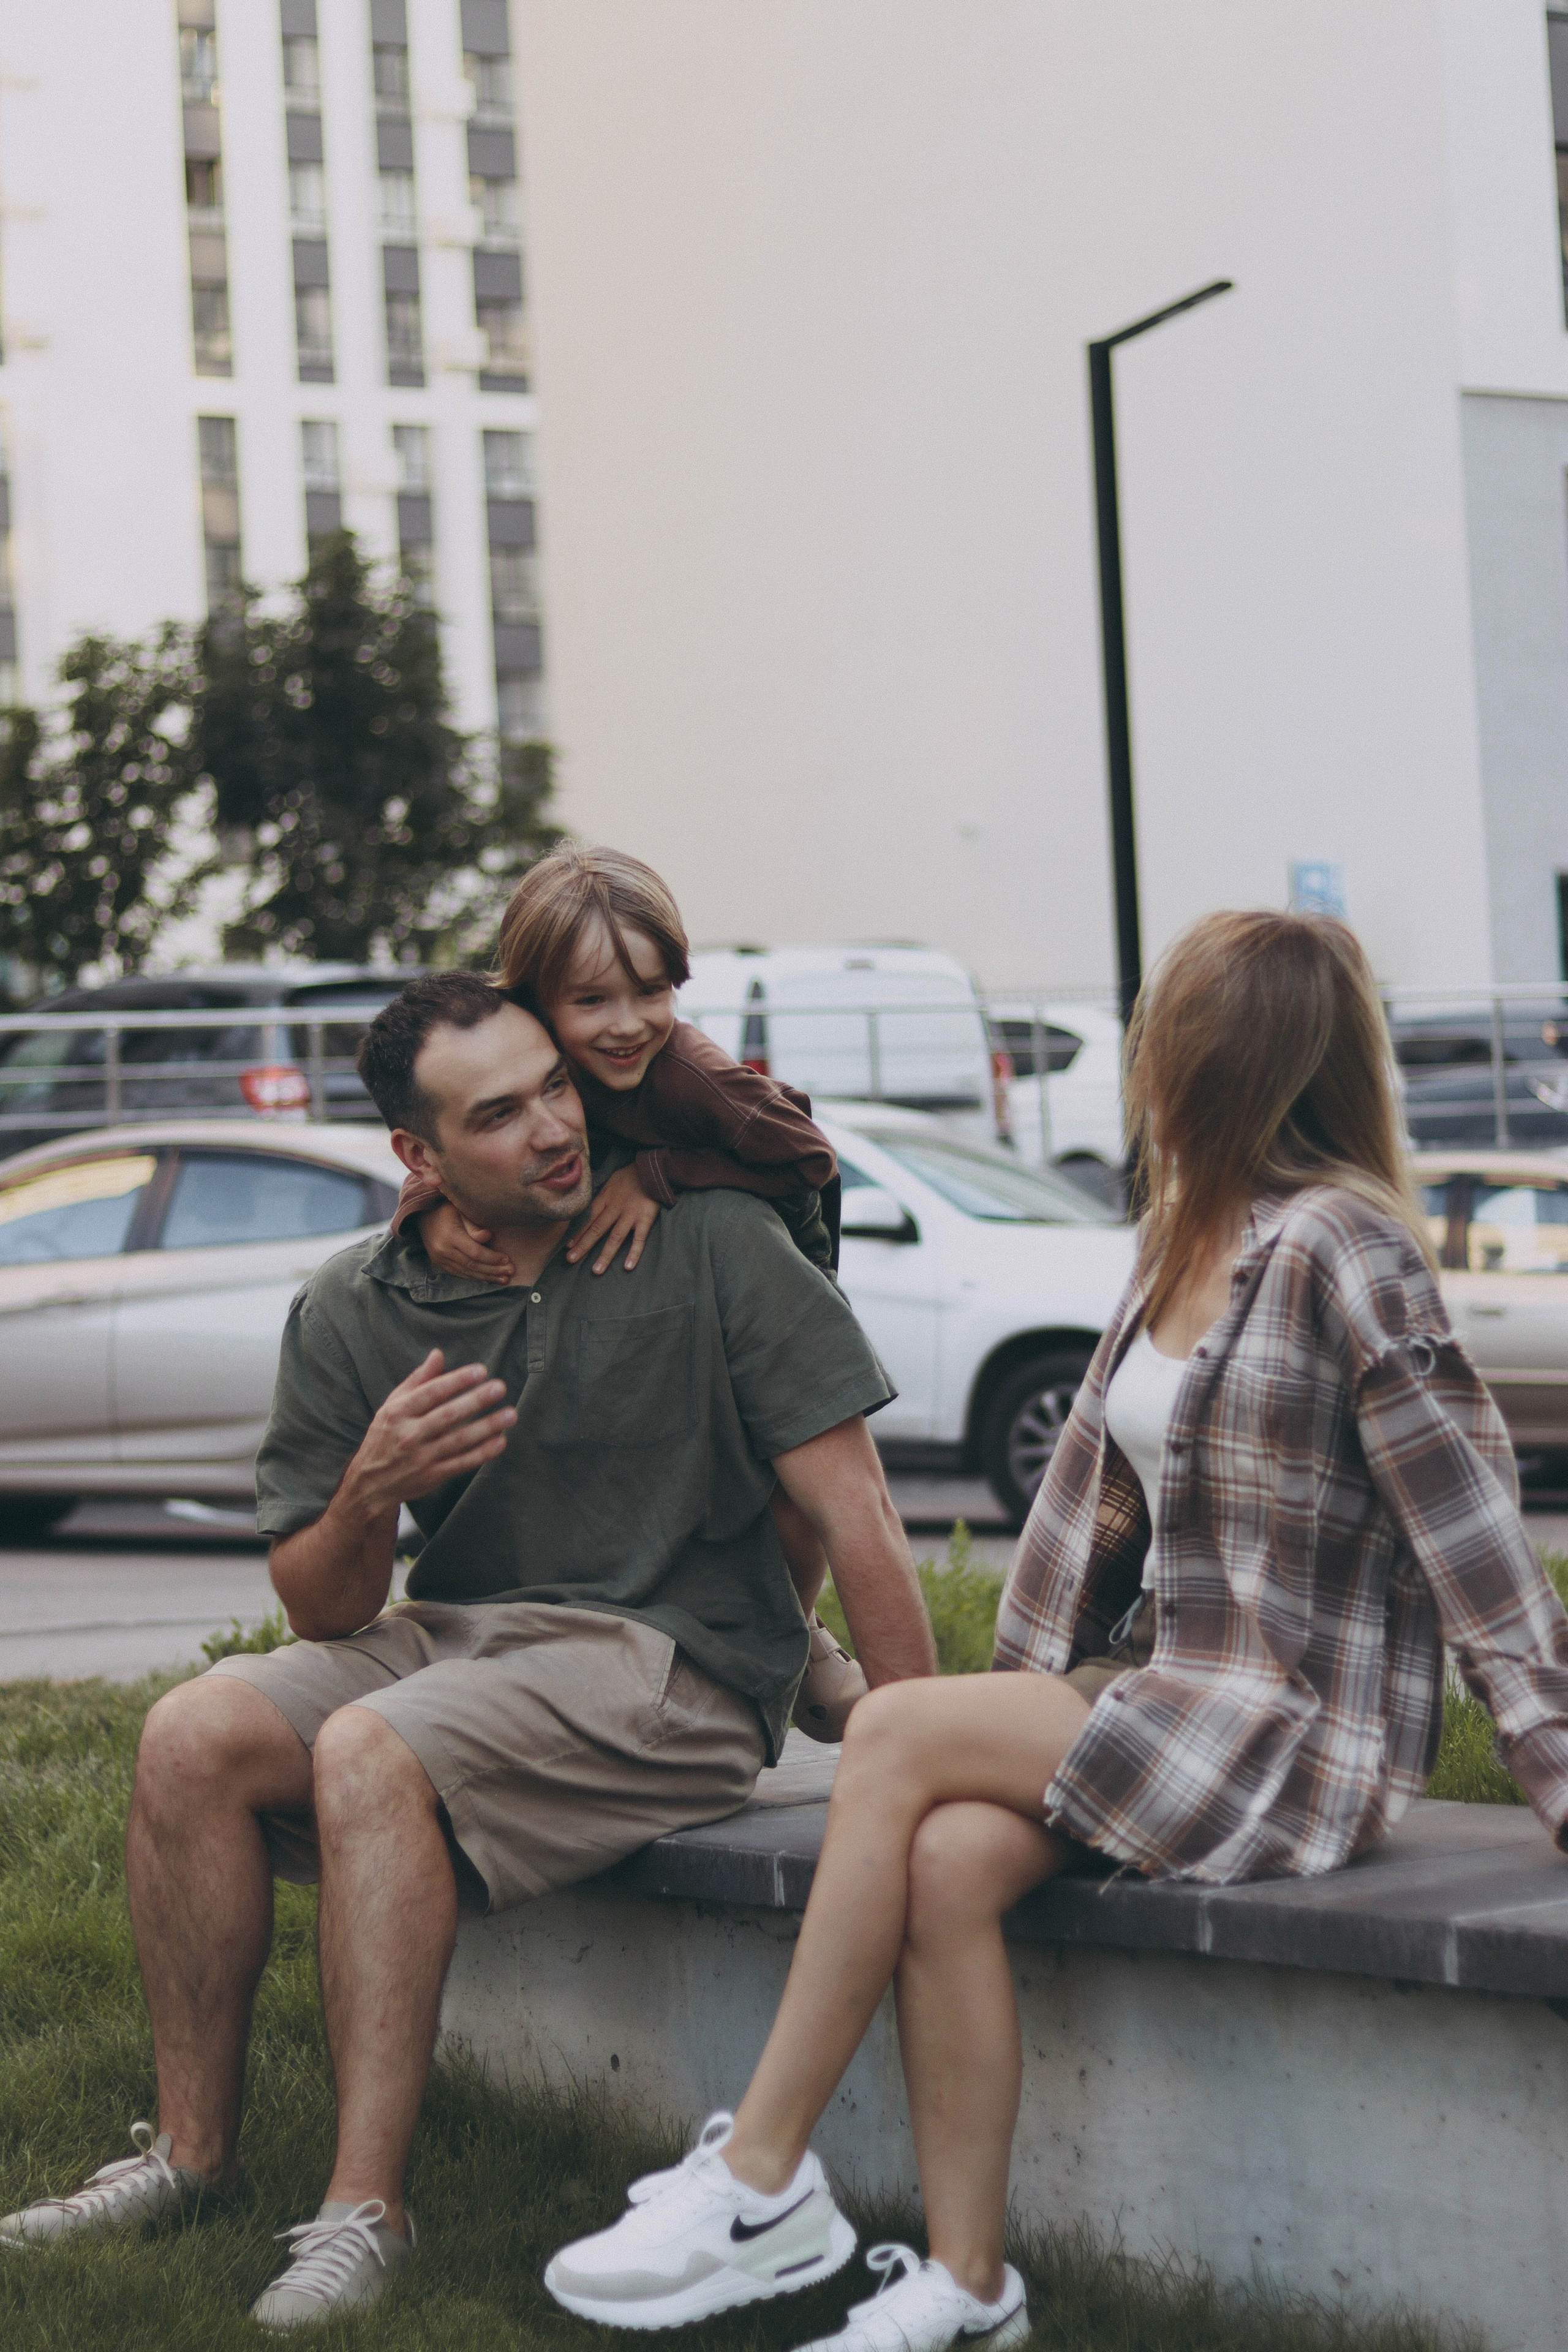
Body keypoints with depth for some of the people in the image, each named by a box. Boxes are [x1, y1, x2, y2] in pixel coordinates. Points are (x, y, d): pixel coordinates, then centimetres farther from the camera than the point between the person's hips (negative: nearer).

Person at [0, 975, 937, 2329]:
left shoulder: (708, 1245, -9)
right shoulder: (352, 1314, 2)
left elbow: (855, 1511, -10)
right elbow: (322, 1614, 6)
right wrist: (368, 1495, -17)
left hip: (675, 1661, -5)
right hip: (452, 1639, 5)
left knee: (370, 1753, -29)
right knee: (195, 1736, -16)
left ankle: (366, 2208, -26)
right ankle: (195, 2148, -2)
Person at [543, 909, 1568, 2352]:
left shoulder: (1339, 1250, -14)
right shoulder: (1184, 1242, 12)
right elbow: (1098, 1479, 16)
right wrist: (1018, 1710, 11)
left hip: (1300, 1732, -7)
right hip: (1165, 1690, 7)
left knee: (898, 1734, -18)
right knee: (950, 1862, -19)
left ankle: (755, 2181, -11)